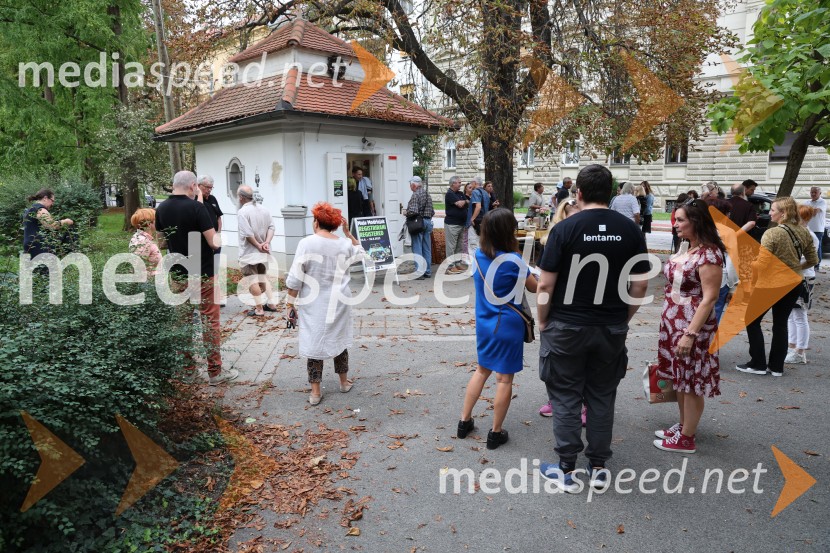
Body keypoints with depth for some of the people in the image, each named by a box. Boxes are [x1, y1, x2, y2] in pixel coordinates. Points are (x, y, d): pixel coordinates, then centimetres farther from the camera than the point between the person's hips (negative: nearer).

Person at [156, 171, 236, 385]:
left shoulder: (161, 209, 2)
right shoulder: (196, 207, -17)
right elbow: (213, 242, -18)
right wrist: (216, 236, 3)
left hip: (178, 273, 6)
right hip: (203, 273, -6)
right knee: (210, 321, 2)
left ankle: (188, 368, 22)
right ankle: (215, 371, 6)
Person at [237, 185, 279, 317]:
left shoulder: (242, 212, -16)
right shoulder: (263, 209, 6)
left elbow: (247, 234, -23)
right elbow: (271, 227, 0)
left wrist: (258, 246, -14)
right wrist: (266, 243, -9)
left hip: (249, 253, -7)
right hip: (263, 252, 7)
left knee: (253, 281, 1)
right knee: (263, 277, 21)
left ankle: (259, 309, 4)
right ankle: (271, 303, 23)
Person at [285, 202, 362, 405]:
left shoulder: (306, 243, -12)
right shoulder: (345, 244, -2)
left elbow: (295, 278, -11)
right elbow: (360, 251, 22)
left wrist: (290, 304, -3)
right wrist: (347, 232, 14)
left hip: (313, 304, -3)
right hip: (338, 302, 3)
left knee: (314, 342, 6)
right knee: (339, 339, 19)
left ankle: (315, 392, 11)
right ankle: (344, 382, 33)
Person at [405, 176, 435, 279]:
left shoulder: (415, 195, -12)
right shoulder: (427, 194, 12)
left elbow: (413, 211, -21)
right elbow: (432, 211, 13)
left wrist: (406, 213, -3)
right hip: (428, 221, 8)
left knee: (417, 249, -4)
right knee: (427, 248, 11)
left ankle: (419, 272, -4)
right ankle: (428, 271, 17)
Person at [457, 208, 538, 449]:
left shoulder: (478, 255, -2)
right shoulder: (513, 260, -19)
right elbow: (535, 288, -6)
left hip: (483, 322, 6)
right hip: (508, 325, -6)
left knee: (482, 370, 22)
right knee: (504, 378, 7)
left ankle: (464, 421, 28)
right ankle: (496, 433, 17)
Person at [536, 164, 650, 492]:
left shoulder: (565, 228, -11)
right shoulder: (630, 229, -1)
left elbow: (545, 285, -12)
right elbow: (640, 284, 2)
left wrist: (542, 321, 1)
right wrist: (623, 317, 14)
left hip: (567, 327, -3)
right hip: (612, 329, 4)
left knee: (566, 398, 7)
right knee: (602, 397, 16)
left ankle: (566, 471, 16)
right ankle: (598, 467, 26)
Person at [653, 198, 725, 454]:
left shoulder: (709, 254, -18)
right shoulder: (687, 249, 9)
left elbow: (709, 298, -21)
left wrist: (691, 334, -23)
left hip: (692, 327, -9)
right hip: (673, 324, 9)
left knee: (692, 381, 3)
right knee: (679, 378, 18)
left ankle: (686, 439, 15)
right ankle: (683, 425, 33)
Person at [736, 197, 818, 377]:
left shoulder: (772, 233, -20)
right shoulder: (804, 232, 3)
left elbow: (761, 264, -21)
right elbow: (813, 260, 12)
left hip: (771, 284, -7)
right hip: (792, 285, 7)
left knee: (752, 321, 8)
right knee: (781, 324, 15)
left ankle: (758, 364, 10)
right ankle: (777, 366, 20)